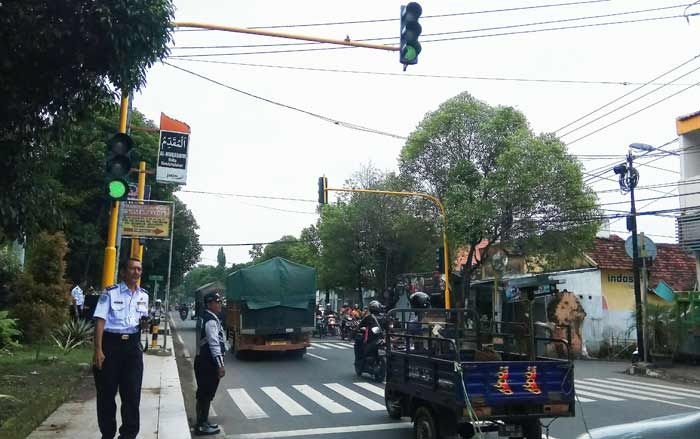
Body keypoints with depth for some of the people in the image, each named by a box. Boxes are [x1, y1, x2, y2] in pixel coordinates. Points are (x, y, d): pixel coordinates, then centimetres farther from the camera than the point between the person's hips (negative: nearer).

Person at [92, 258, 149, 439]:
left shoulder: (143, 296, 10)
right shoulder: (110, 292, -7)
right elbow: (100, 321, -10)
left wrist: (143, 324, -3)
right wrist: (98, 350, -17)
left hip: (132, 345, 4)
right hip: (110, 343, -4)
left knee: (132, 392, 5)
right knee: (106, 392, 6)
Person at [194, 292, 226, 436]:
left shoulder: (207, 317, 14)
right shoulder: (211, 321, -17)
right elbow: (214, 344, -22)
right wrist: (220, 365, -20)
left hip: (204, 360, 10)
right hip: (208, 362, -10)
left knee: (204, 394, 17)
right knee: (205, 394, -2)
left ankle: (202, 422, 26)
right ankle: (201, 426, 5)